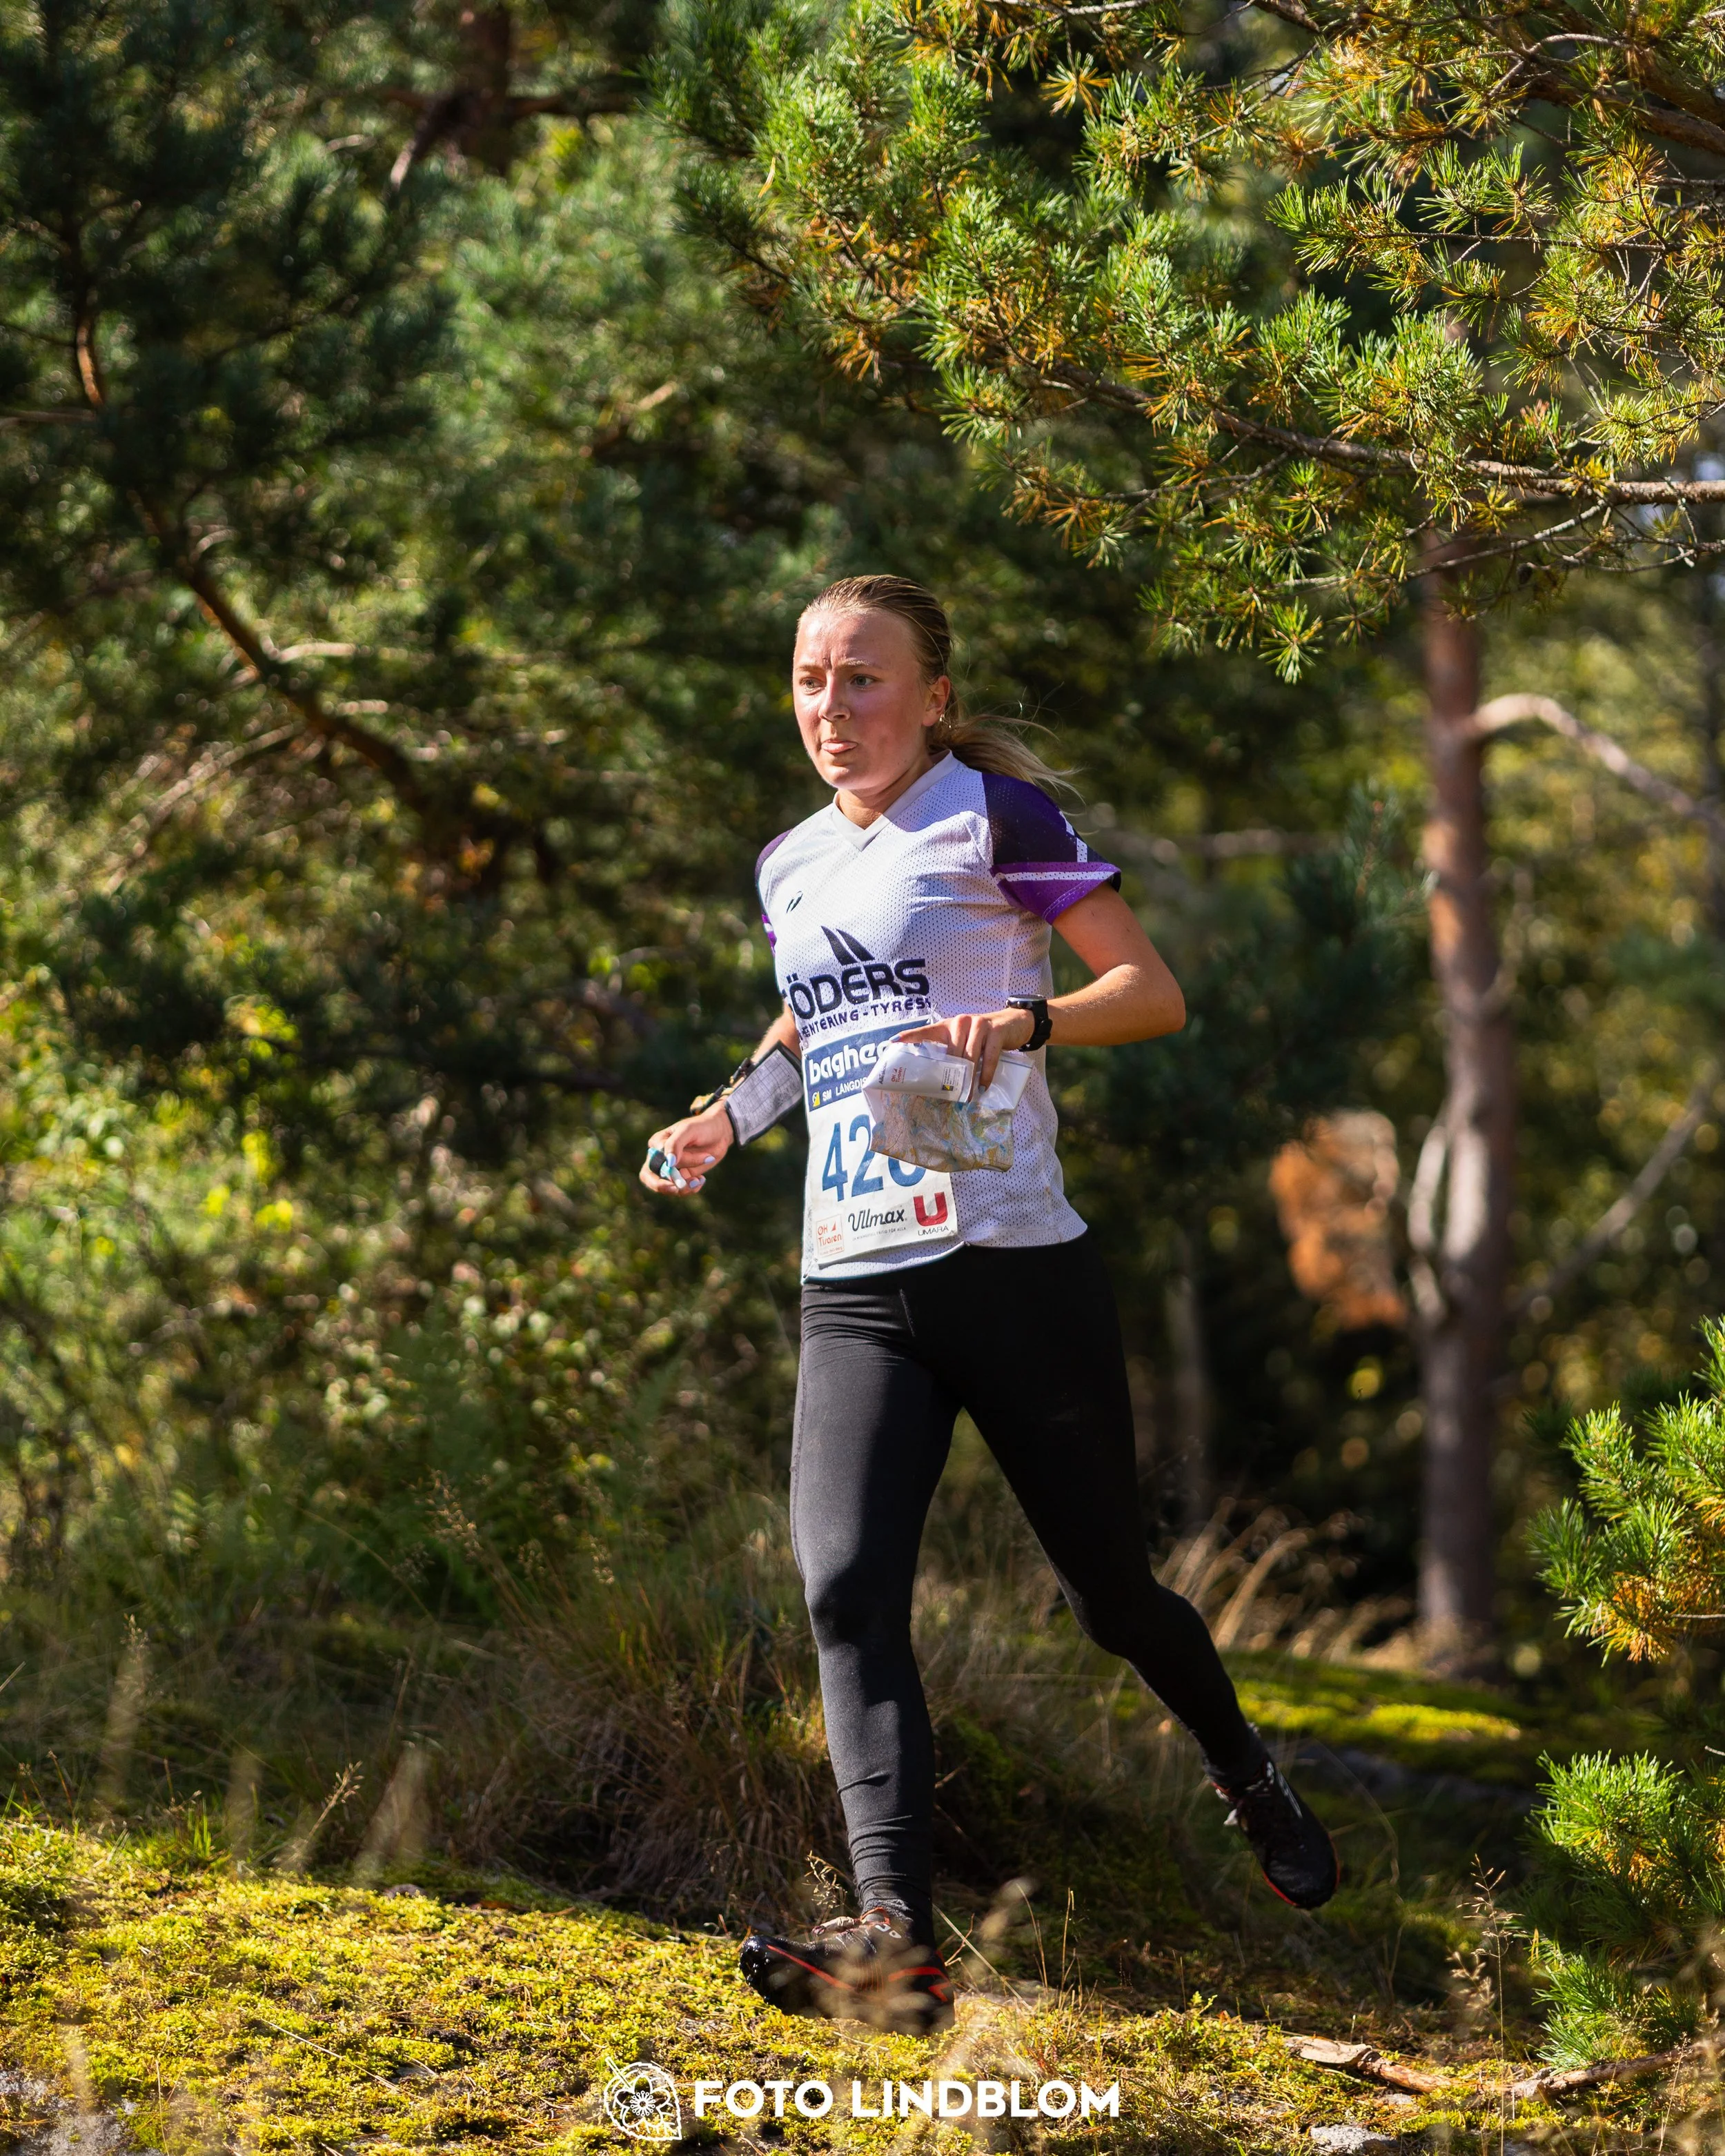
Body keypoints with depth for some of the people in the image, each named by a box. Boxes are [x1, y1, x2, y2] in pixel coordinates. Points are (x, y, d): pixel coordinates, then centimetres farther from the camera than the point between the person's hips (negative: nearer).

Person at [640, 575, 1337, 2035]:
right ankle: (897, 1937, -29)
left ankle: (1250, 1780, 39)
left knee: (1110, 1595, 7)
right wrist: (729, 1118, 16)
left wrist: (1024, 1019, -25)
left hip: (1014, 1268, -4)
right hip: (853, 1296, 5)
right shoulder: (792, 866, 16)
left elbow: (1154, 993, -7)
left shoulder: (993, 813, -3)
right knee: (846, 1585, -19)